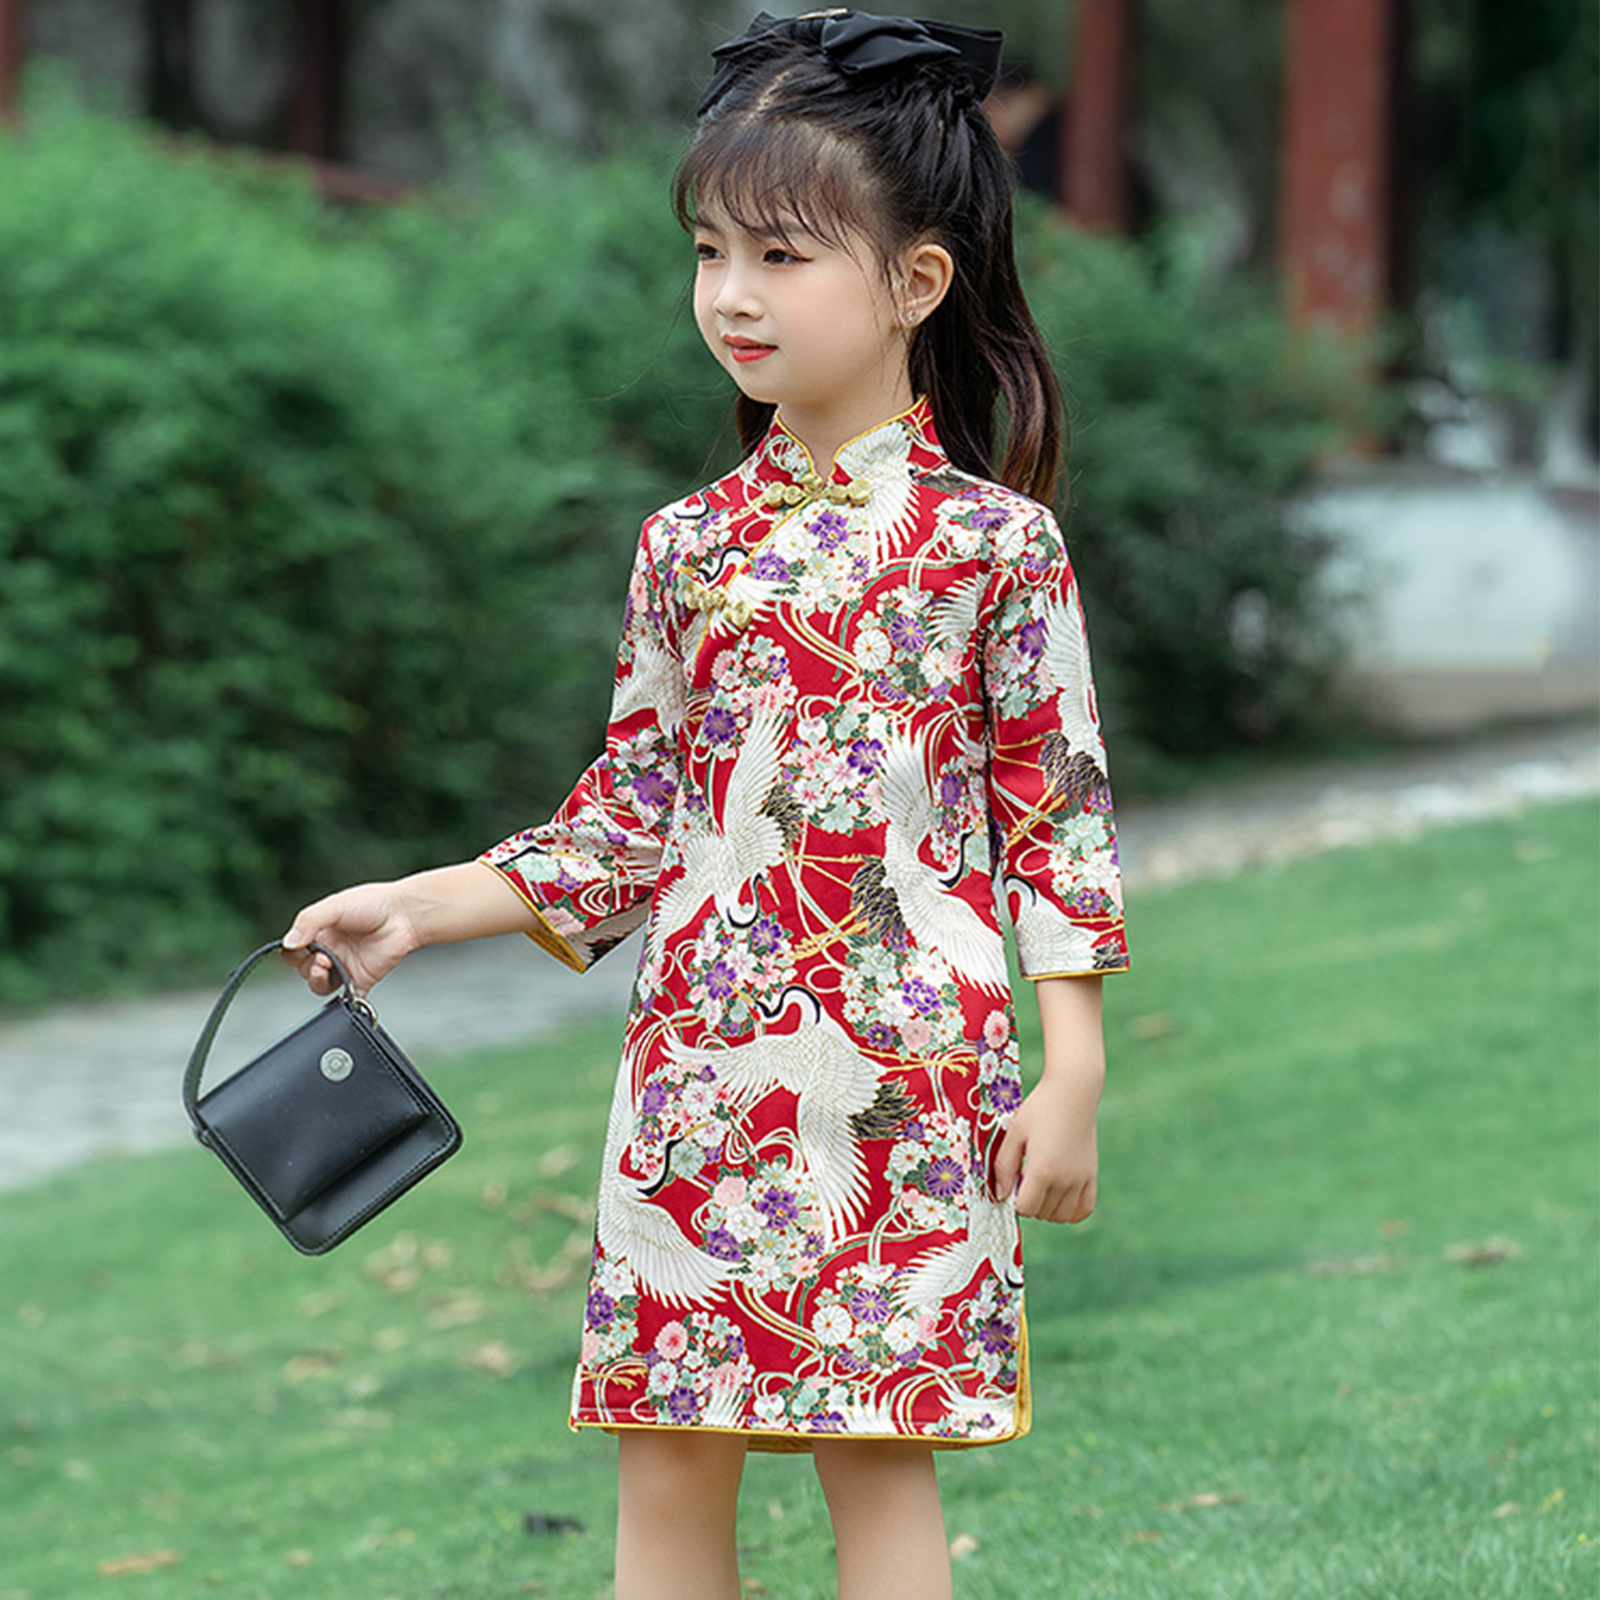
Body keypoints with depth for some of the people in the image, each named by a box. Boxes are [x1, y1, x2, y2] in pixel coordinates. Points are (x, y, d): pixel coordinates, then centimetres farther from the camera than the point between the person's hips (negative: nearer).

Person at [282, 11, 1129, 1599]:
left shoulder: (994, 541, -2)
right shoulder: (688, 544, 8)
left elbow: (1057, 814, -1)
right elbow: (627, 823, 13)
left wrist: (1071, 1074, -5)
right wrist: (415, 907, 8)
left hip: (905, 1075, -3)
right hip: (699, 1065, 4)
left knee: (879, 1462, 2)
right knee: (664, 1467, 4)